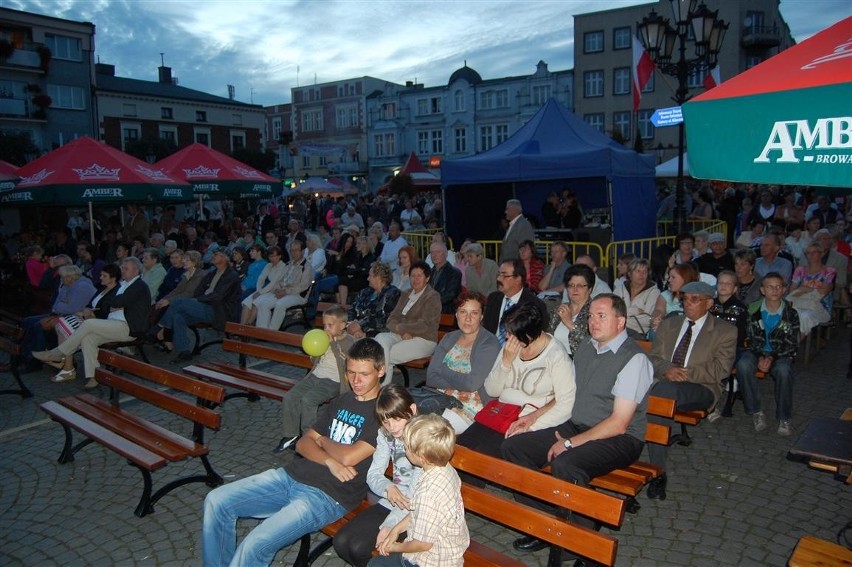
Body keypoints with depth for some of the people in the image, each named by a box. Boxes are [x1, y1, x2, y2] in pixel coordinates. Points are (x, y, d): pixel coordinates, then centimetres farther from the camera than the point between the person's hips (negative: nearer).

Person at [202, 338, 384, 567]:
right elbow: (303, 443, 10)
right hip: (293, 475, 8)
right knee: (216, 501, -1)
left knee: (254, 546, -24)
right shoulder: (340, 401, 14)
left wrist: (322, 440, 1)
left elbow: (348, 457, -19)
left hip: (328, 495, -8)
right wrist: (330, 462, -10)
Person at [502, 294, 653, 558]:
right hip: (575, 427, 8)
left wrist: (570, 443, -18)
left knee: (565, 464, -36)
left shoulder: (635, 359, -15)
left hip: (619, 440, -8)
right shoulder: (585, 348, 10)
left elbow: (618, 424, -19)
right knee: (512, 447, -7)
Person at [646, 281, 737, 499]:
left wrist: (686, 373, -14)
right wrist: (667, 369, -8)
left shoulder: (725, 331, 10)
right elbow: (654, 358, 16)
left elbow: (721, 369, -1)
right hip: (664, 386, 4)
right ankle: (658, 474, -22)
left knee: (664, 391, -36)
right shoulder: (668, 324, 22)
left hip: (700, 390, -3)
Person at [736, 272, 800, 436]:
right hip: (757, 352, 1)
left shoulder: (791, 314, -1)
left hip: (780, 354, -1)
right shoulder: (754, 310, 0)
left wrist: (772, 357, -17)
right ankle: (756, 412, -20)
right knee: (743, 365, -33)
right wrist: (760, 357, -14)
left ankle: (784, 418, -20)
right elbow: (750, 338, 4)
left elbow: (792, 345, -1)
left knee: (783, 370, -36)